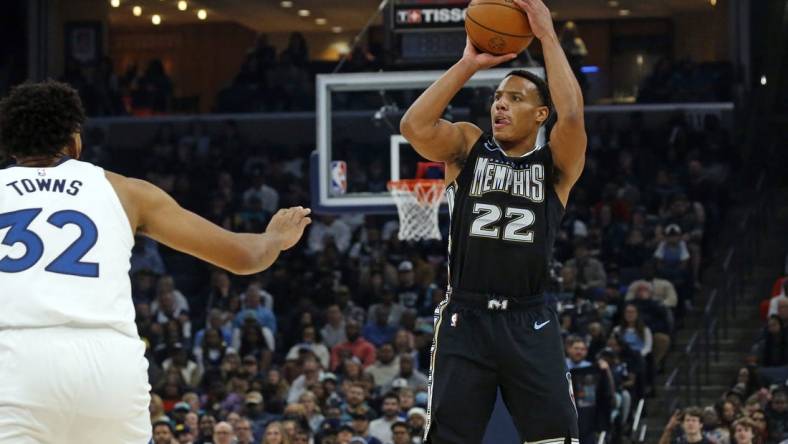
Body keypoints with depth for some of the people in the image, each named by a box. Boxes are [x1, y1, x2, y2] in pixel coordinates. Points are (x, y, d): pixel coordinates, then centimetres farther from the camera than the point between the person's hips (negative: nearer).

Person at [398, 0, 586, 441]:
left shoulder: (556, 164, 3)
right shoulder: (468, 146, 7)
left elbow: (572, 115, -17)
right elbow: (414, 126, -11)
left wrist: (547, 35, -13)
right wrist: (468, 64, -11)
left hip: (530, 323, -1)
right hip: (465, 318, 1)